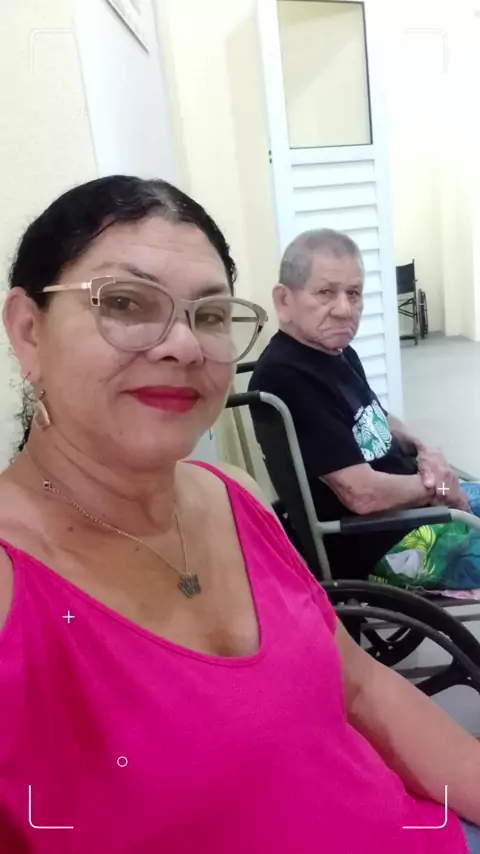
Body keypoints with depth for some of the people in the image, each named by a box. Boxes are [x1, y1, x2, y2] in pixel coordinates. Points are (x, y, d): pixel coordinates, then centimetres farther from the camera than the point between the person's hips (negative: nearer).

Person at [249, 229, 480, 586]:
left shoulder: (339, 352, 2)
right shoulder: (285, 378, -28)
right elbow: (363, 494, -28)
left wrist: (424, 450, -2)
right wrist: (439, 487, -10)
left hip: (412, 498, 9)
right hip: (377, 544, -9)